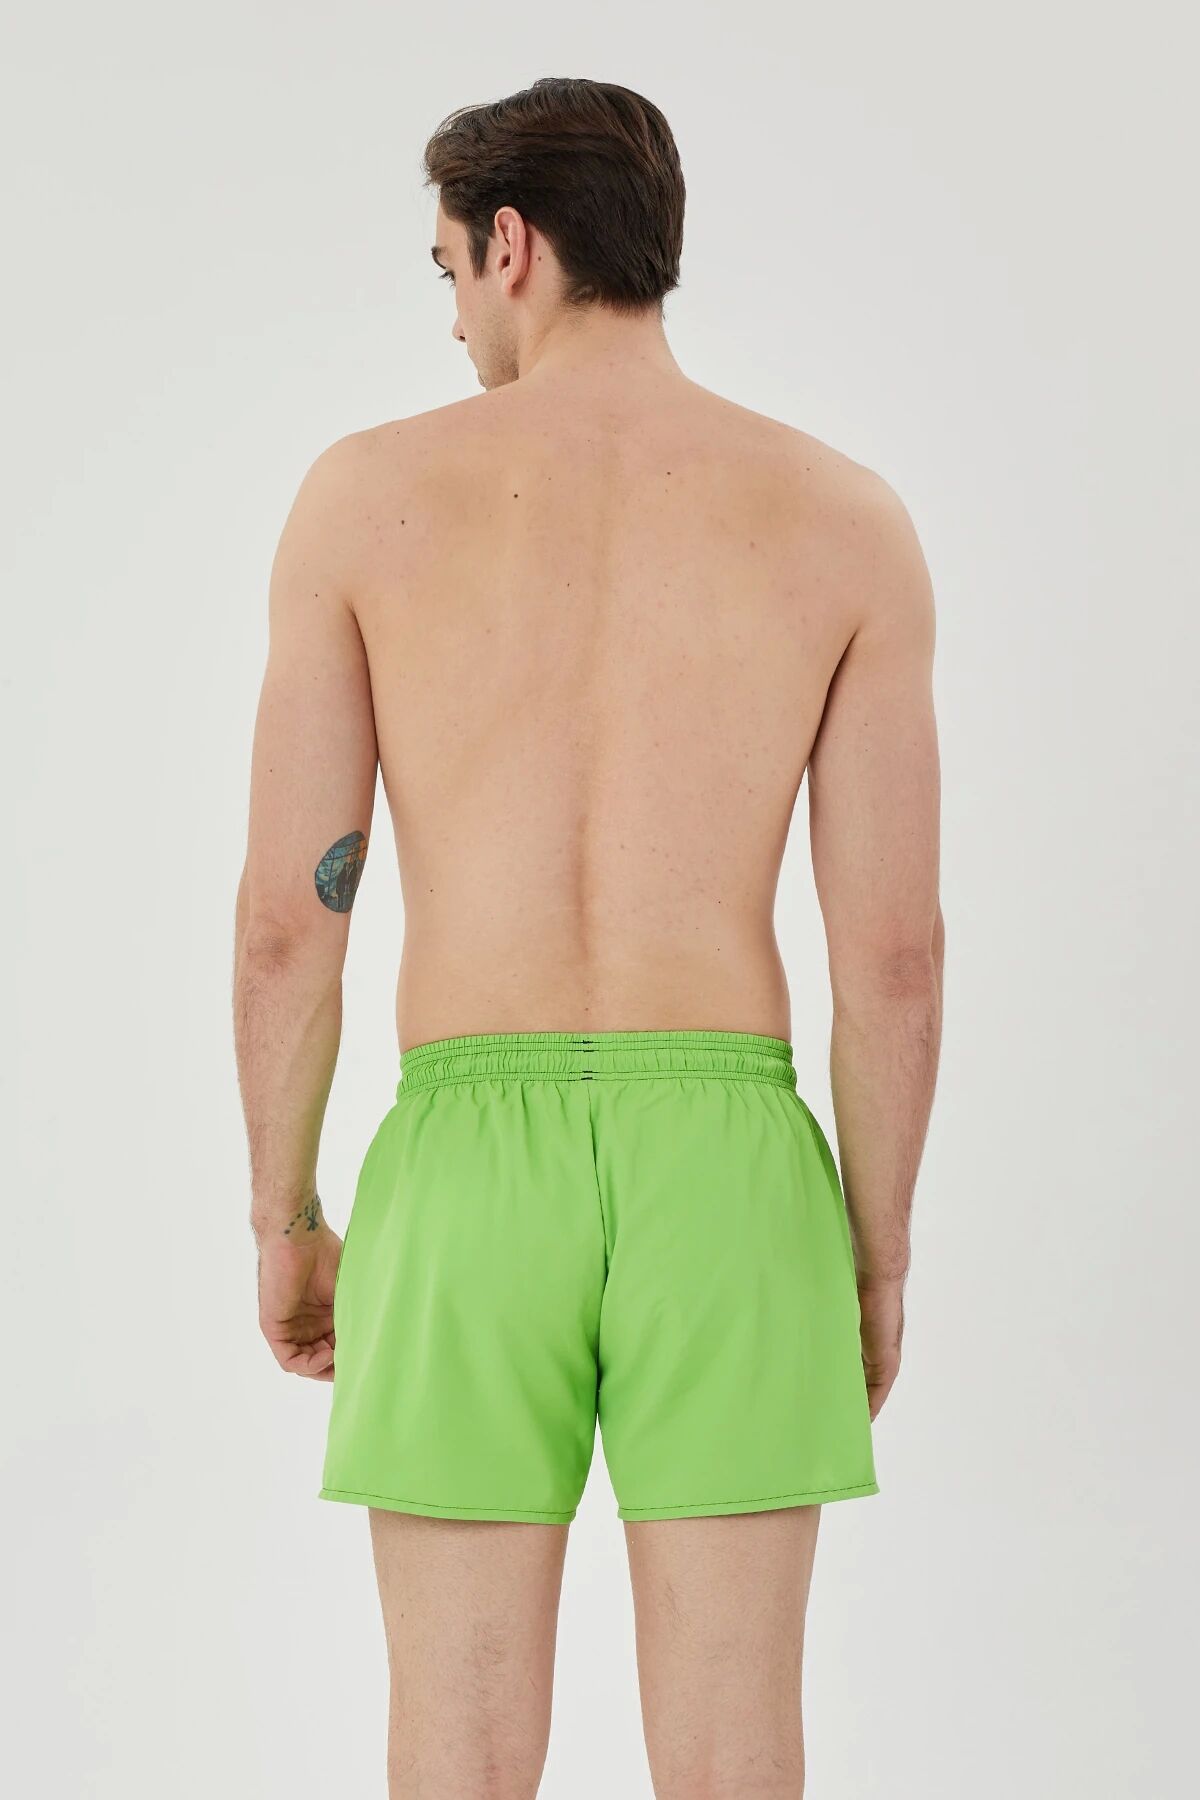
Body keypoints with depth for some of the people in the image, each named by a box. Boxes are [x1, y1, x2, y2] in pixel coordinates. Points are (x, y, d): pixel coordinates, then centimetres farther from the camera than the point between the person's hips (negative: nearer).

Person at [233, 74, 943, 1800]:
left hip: (470, 1177, 0)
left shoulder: (367, 493, 0)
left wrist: (283, 1223, 12)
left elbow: (289, 910, -1)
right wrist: (878, 1259, 11)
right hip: (723, 1168, 1)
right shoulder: (845, 519, 2)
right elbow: (893, 947, -1)